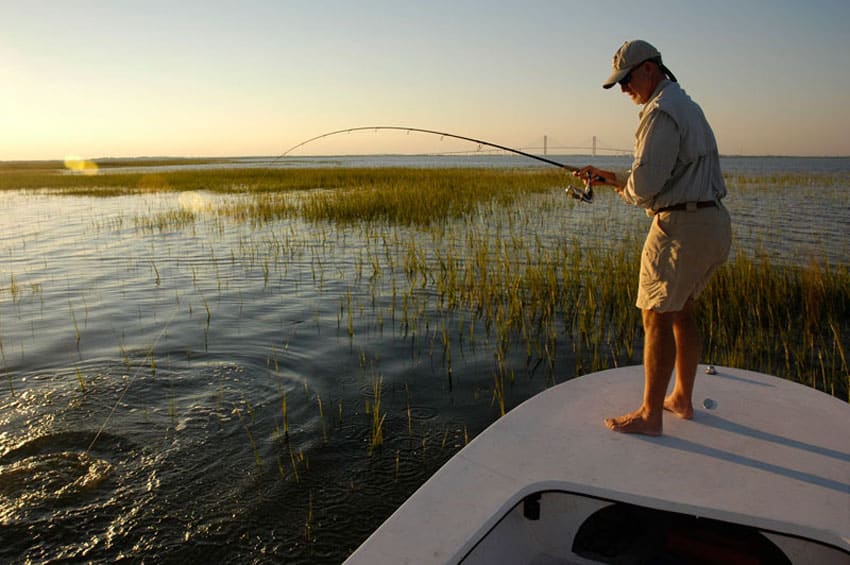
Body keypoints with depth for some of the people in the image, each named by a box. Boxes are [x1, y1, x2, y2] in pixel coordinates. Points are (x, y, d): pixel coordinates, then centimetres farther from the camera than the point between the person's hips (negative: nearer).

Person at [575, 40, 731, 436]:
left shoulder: (662, 111, -13)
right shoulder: (687, 105, 20)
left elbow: (645, 184, -21)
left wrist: (620, 187, 1)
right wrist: (611, 177, 16)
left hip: (681, 226, -10)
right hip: (712, 221, 10)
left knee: (657, 317, -3)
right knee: (681, 311, 18)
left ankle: (649, 415, 5)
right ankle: (682, 399, 28)